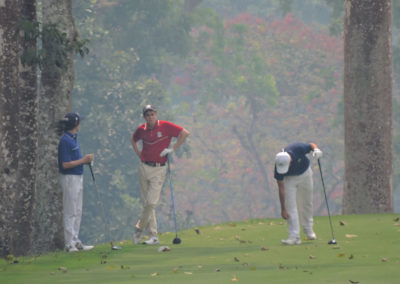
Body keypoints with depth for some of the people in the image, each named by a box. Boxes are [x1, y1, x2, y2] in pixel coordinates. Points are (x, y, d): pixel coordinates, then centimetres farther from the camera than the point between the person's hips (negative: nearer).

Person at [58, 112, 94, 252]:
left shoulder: (73, 138, 12)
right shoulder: (65, 141, -17)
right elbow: (65, 164, -20)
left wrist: (85, 160, 3)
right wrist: (83, 160, -16)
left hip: (78, 177, 10)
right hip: (69, 178, -10)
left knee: (77, 212, 14)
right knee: (70, 212, -5)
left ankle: (75, 241, 20)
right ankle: (70, 244, -2)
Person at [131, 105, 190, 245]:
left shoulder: (165, 126, -8)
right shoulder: (141, 129, 5)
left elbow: (185, 133, -10)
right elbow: (133, 139, 26)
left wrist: (172, 149, -11)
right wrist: (138, 153, 11)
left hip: (158, 169, -4)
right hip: (144, 167, 4)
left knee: (151, 202, -11)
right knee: (146, 203, 4)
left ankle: (139, 228, 8)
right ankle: (153, 235, 9)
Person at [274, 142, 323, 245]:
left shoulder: (298, 148, -37)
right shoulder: (279, 165, -34)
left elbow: (311, 145, -13)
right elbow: (281, 188, -25)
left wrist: (316, 150, -37)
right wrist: (283, 209, -25)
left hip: (305, 173, 2)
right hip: (289, 178, -1)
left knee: (307, 202, 12)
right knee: (290, 205, -14)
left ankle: (308, 230, 31)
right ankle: (294, 236, -15)